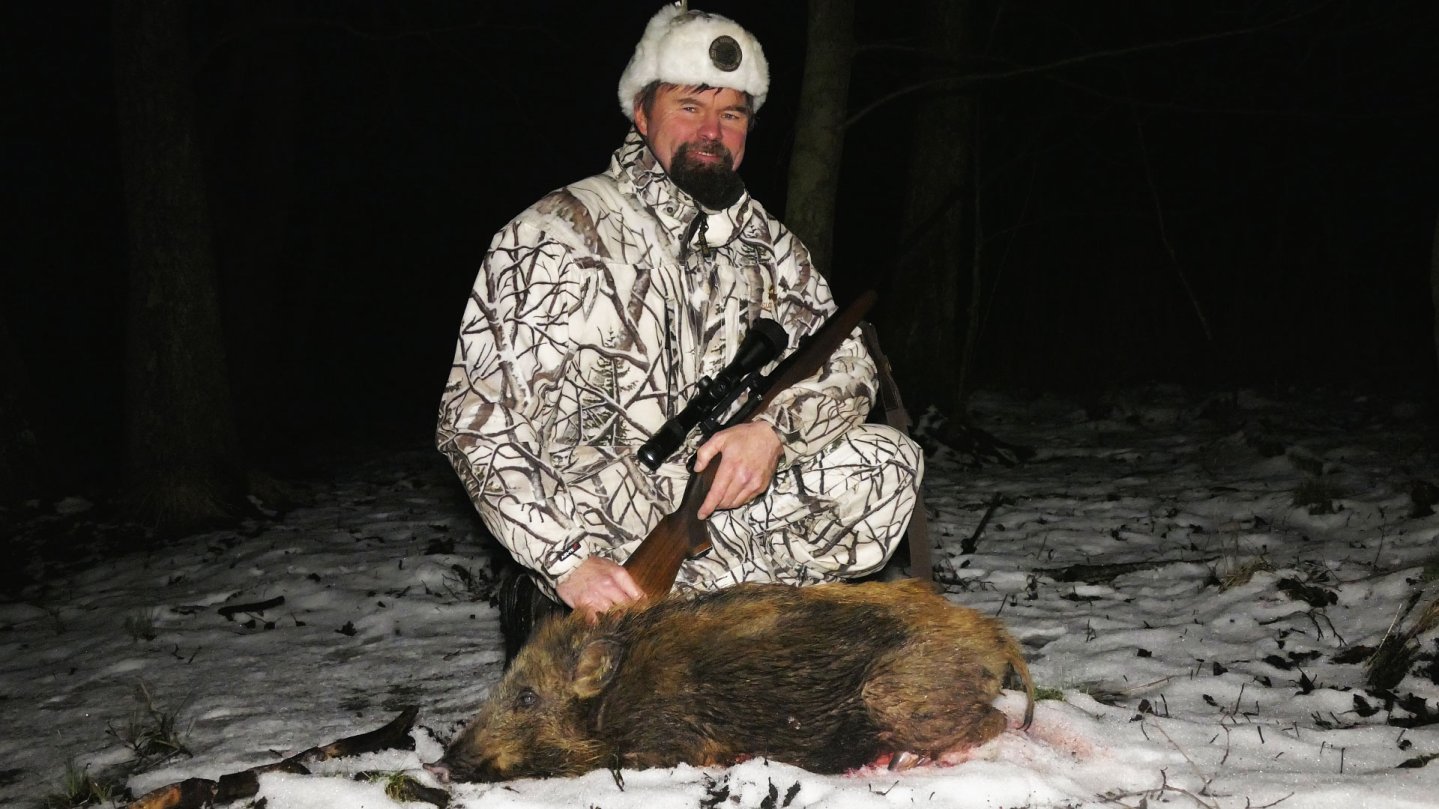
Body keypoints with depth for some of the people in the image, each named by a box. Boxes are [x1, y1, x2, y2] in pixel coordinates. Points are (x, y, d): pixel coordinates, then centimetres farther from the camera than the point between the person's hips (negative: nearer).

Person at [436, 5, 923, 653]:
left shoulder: (766, 242, 9)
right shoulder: (553, 236, -11)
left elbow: (847, 365, 6)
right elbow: (476, 423, -15)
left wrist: (776, 429, -17)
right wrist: (568, 558, -27)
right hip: (601, 523, -7)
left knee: (890, 460, -8)